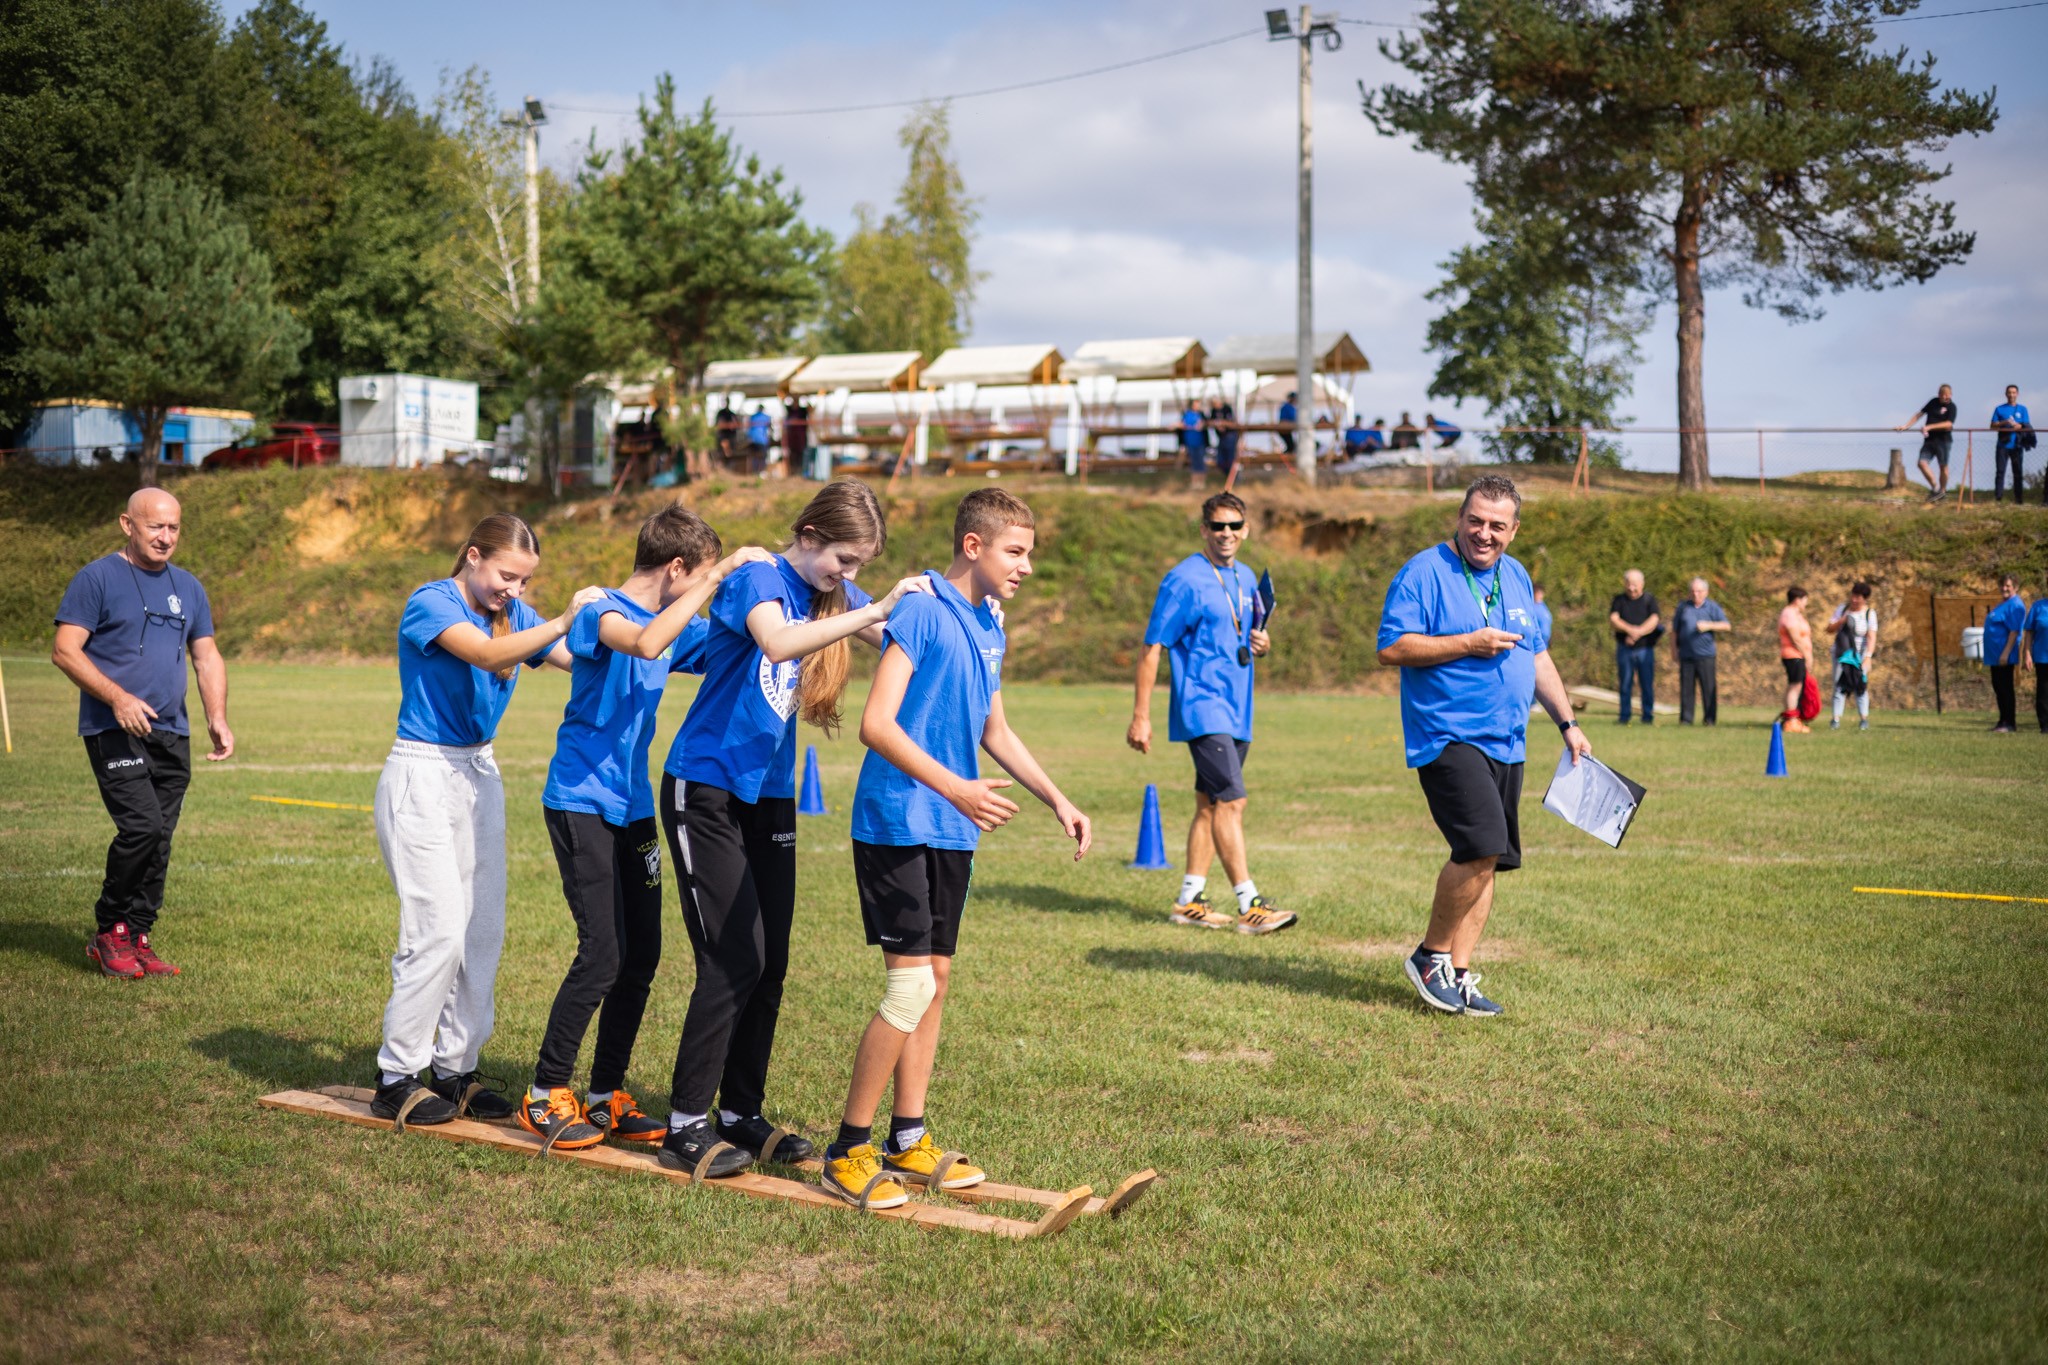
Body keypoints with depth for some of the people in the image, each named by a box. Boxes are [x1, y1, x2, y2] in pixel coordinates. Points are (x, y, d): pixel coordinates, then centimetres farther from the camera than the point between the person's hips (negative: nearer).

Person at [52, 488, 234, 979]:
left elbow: (207, 657, 18)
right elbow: (65, 650, -8)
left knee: (159, 842, 5)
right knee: (143, 827, -17)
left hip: (172, 736, 6)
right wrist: (118, 698, -20)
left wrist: (217, 718, 3)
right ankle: (108, 930, 1)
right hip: (114, 731, -6)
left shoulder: (188, 588, 16)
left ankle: (136, 939, 16)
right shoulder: (97, 578, -2)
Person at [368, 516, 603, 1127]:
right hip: (421, 777, -7)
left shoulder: (513, 613, 7)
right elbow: (488, 654, -30)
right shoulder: (430, 602, -13)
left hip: (480, 775, 7)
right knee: (441, 929, -11)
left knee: (485, 929, 5)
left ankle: (456, 1069, 16)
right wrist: (561, 622, -40)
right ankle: (396, 1080, 1)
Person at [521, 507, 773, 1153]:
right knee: (603, 952, -12)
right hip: (581, 802, -8)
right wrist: (719, 575, -31)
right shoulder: (601, 611, -13)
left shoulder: (675, 625, 10)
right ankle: (546, 1095, 2)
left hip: (632, 807, 8)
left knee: (641, 954, 6)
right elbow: (643, 642, -35)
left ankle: (606, 1096, 17)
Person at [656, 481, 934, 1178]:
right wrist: (875, 611, -40)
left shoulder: (837, 593, 6)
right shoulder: (758, 577, -15)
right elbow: (778, 641, -37)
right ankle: (686, 1125, 0)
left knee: (771, 961, 7)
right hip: (706, 786, -7)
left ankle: (740, 1113, 19)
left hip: (770, 794, 7)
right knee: (734, 958, -10)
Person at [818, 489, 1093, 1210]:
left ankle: (907, 1143, 23)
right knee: (910, 986, -10)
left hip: (951, 831, 9)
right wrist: (954, 787, -28)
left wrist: (1057, 799, 19)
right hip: (897, 822, -9)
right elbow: (877, 725, -21)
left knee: (935, 978, 12)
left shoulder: (990, 625, 13)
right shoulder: (920, 610, -14)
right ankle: (848, 1150, 3)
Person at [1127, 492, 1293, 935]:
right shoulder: (1184, 580, -9)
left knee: (1210, 806, 10)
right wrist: (1141, 716, -15)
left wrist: (1260, 644, 1)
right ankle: (1250, 906, -13)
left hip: (1237, 711, 8)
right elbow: (1152, 649, -10)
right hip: (1202, 709, -8)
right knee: (1230, 801, -14)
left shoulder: (1246, 579, 14)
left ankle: (1189, 901, 17)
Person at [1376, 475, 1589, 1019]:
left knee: (1488, 859, 7)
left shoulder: (1517, 578, 16)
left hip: (1506, 743, 8)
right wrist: (1469, 644, -16)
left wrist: (1567, 723, 20)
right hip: (1448, 735, -8)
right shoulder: (1424, 572, -6)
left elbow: (1538, 656, 25)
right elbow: (1390, 648, -14)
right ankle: (1430, 956, -1)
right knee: (1481, 848, -20)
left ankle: (1458, 974, 16)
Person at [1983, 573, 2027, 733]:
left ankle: (2010, 724, -3)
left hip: (2004, 655, -10)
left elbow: (2014, 631, -21)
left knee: (2005, 688, -7)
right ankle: (2003, 722, 19)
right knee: (1998, 688, 13)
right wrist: (1988, 617, 9)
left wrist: (2005, 653, -24)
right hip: (1995, 654, 10)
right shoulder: (2003, 604, 16)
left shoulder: (2015, 605, -14)